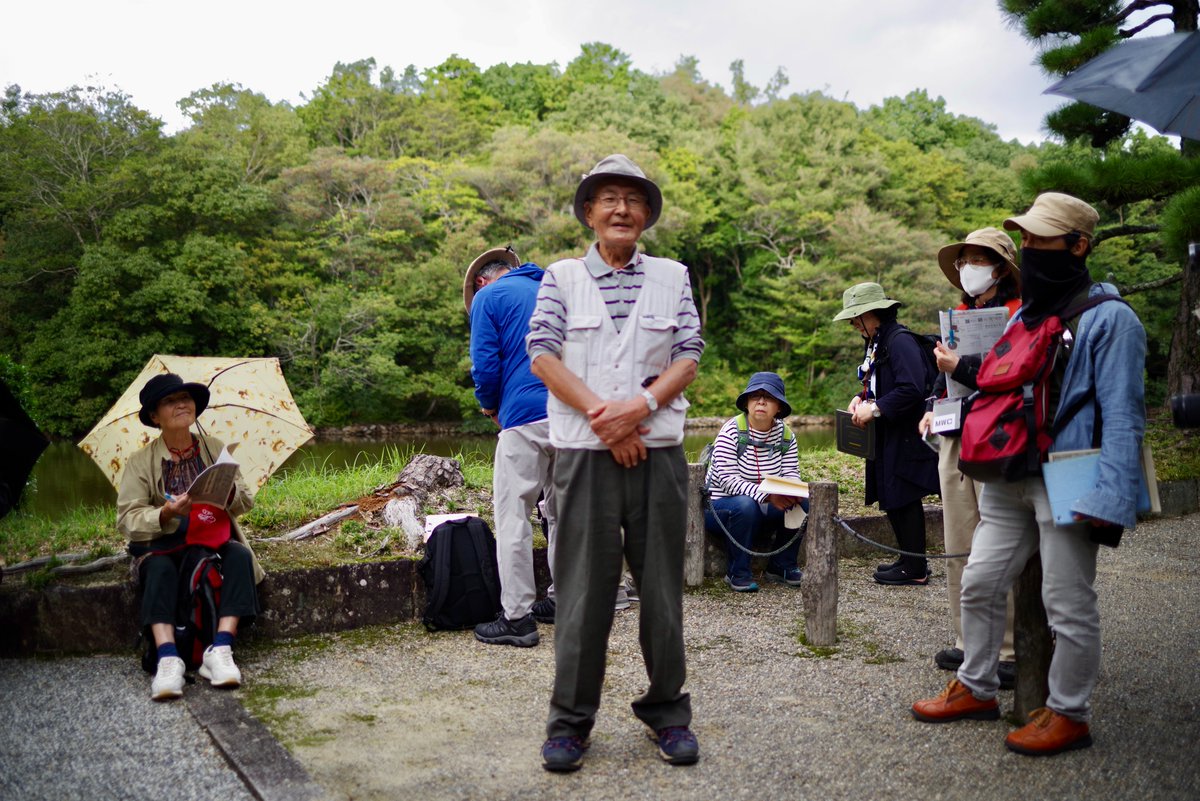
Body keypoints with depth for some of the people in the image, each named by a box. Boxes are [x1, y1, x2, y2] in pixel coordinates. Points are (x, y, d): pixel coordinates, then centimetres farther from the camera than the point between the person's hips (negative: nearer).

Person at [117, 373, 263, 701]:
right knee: (159, 568, -34)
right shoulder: (140, 462, 1)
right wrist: (166, 514, -30)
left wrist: (229, 491, -22)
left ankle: (221, 651, -37)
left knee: (240, 556, -30)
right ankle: (168, 659, -42)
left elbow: (246, 502, 3)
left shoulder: (215, 448, 8)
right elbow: (127, 519, -10)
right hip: (165, 544, -1)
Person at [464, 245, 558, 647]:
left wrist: (490, 406, 14)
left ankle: (517, 617, -1)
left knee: (512, 516, -1)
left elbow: (486, 365, -5)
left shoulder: (487, 297, 5)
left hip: (527, 417, -6)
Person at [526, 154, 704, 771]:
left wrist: (640, 407, -13)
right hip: (584, 451, -1)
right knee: (583, 587, 2)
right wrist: (601, 415, -12)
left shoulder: (671, 276, 11)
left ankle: (666, 710, 23)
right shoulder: (561, 277, 7)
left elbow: (689, 356, 4)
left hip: (659, 449, 2)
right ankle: (570, 721, 16)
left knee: (662, 584, 7)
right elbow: (543, 355, -2)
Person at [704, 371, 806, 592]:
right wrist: (766, 495, -37)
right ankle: (738, 573, -18)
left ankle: (782, 566, -1)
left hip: (765, 509, 5)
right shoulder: (731, 431, -17)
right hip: (721, 506, -5)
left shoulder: (785, 435, 1)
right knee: (745, 505, -37)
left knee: (801, 504, -19)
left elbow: (791, 473, -6)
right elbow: (728, 480, -24)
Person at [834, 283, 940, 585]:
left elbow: (912, 389, -26)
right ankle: (909, 559, 25)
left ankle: (915, 569, 6)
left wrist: (875, 409, -22)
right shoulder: (875, 343, 14)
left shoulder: (900, 340, -17)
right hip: (888, 438, 10)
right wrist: (861, 398, 5)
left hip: (906, 437, -10)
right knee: (892, 499, 13)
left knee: (903, 499, -4)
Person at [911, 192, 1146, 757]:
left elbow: (1122, 415, -12)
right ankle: (975, 689, 25)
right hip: (1010, 478, 8)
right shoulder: (1022, 315, 17)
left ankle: (1068, 714, 16)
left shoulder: (1108, 318, -6)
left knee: (1067, 603, 1)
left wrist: (1110, 497, -20)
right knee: (979, 584, 10)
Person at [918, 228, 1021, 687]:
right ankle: (968, 643, 22)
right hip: (954, 438, 8)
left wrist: (960, 367, -19)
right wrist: (934, 407, 10)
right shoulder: (959, 313, 18)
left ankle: (1011, 652, 3)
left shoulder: (1019, 314, -5)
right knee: (959, 549, 12)